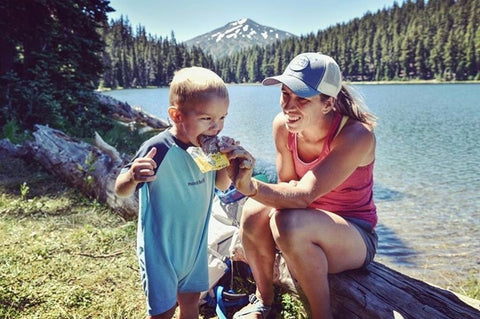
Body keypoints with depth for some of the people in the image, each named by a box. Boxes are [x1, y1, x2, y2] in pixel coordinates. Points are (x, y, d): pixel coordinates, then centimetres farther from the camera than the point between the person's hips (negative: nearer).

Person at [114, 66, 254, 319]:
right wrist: (133, 177, -44)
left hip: (195, 244, 6)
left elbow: (222, 185, 5)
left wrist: (228, 161, -15)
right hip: (160, 248, -6)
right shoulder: (159, 149, -26)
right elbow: (121, 190, -21)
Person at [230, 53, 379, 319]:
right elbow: (287, 185, -3)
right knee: (255, 210, -23)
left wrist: (251, 187, -51)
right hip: (309, 222, 5)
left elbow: (304, 196, -34)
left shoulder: (356, 135, -26)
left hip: (355, 238, -5)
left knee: (289, 223, -34)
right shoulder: (283, 125, -10)